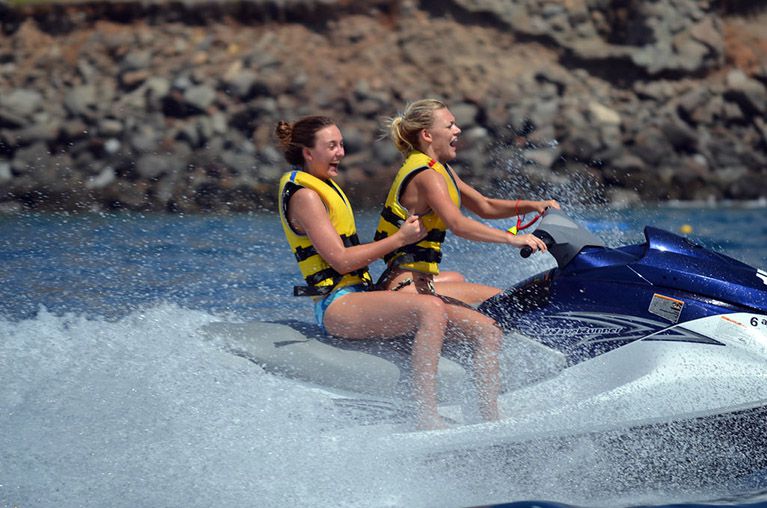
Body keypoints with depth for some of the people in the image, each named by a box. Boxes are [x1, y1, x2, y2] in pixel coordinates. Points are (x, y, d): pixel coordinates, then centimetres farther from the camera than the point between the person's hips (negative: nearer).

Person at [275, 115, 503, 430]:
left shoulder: (324, 188, 23)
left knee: (486, 330, -5)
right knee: (431, 308, -37)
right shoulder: (304, 195, -7)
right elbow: (340, 260, -14)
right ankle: (426, 416, -43)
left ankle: (492, 421, -12)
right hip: (337, 305, -9)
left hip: (361, 294, 9)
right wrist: (399, 239, -10)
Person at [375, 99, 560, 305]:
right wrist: (512, 238, -35)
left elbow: (485, 206, 19)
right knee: (497, 299, -13)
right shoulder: (427, 176, -16)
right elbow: (458, 224, -31)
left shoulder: (440, 170, 17)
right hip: (408, 286, -11)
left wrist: (532, 205, 6)